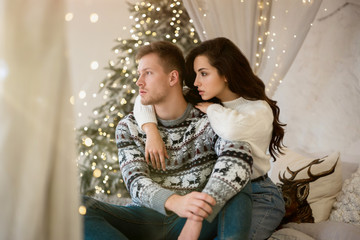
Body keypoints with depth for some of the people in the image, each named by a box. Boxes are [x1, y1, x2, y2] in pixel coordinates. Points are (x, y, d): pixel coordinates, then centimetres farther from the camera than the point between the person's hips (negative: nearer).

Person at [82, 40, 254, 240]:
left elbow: (239, 156, -24)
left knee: (240, 183, -26)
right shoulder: (128, 128, 6)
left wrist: (196, 219, -37)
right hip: (146, 220, 2)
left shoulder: (208, 121, -2)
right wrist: (174, 202, -33)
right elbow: (136, 182, -9)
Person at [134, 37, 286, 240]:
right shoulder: (193, 103, 4)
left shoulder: (260, 110, -12)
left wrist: (210, 108, -15)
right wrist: (152, 133, -15)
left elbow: (232, 129, -36)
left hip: (257, 197, -4)